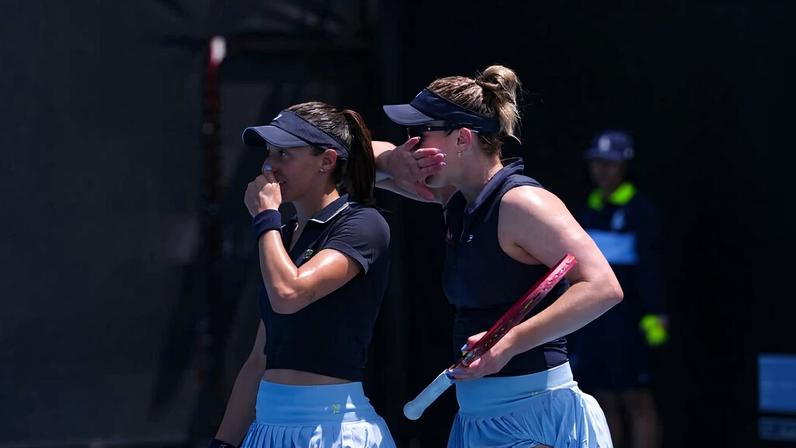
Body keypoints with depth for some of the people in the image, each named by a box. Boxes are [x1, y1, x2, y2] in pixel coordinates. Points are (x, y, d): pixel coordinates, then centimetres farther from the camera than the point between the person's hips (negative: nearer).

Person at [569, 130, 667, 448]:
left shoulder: (640, 209, -5)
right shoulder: (589, 209, 15)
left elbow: (649, 265, -11)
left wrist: (655, 314, -18)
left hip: (627, 319, -7)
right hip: (590, 320, 7)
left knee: (636, 400, -6)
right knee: (604, 401, 7)